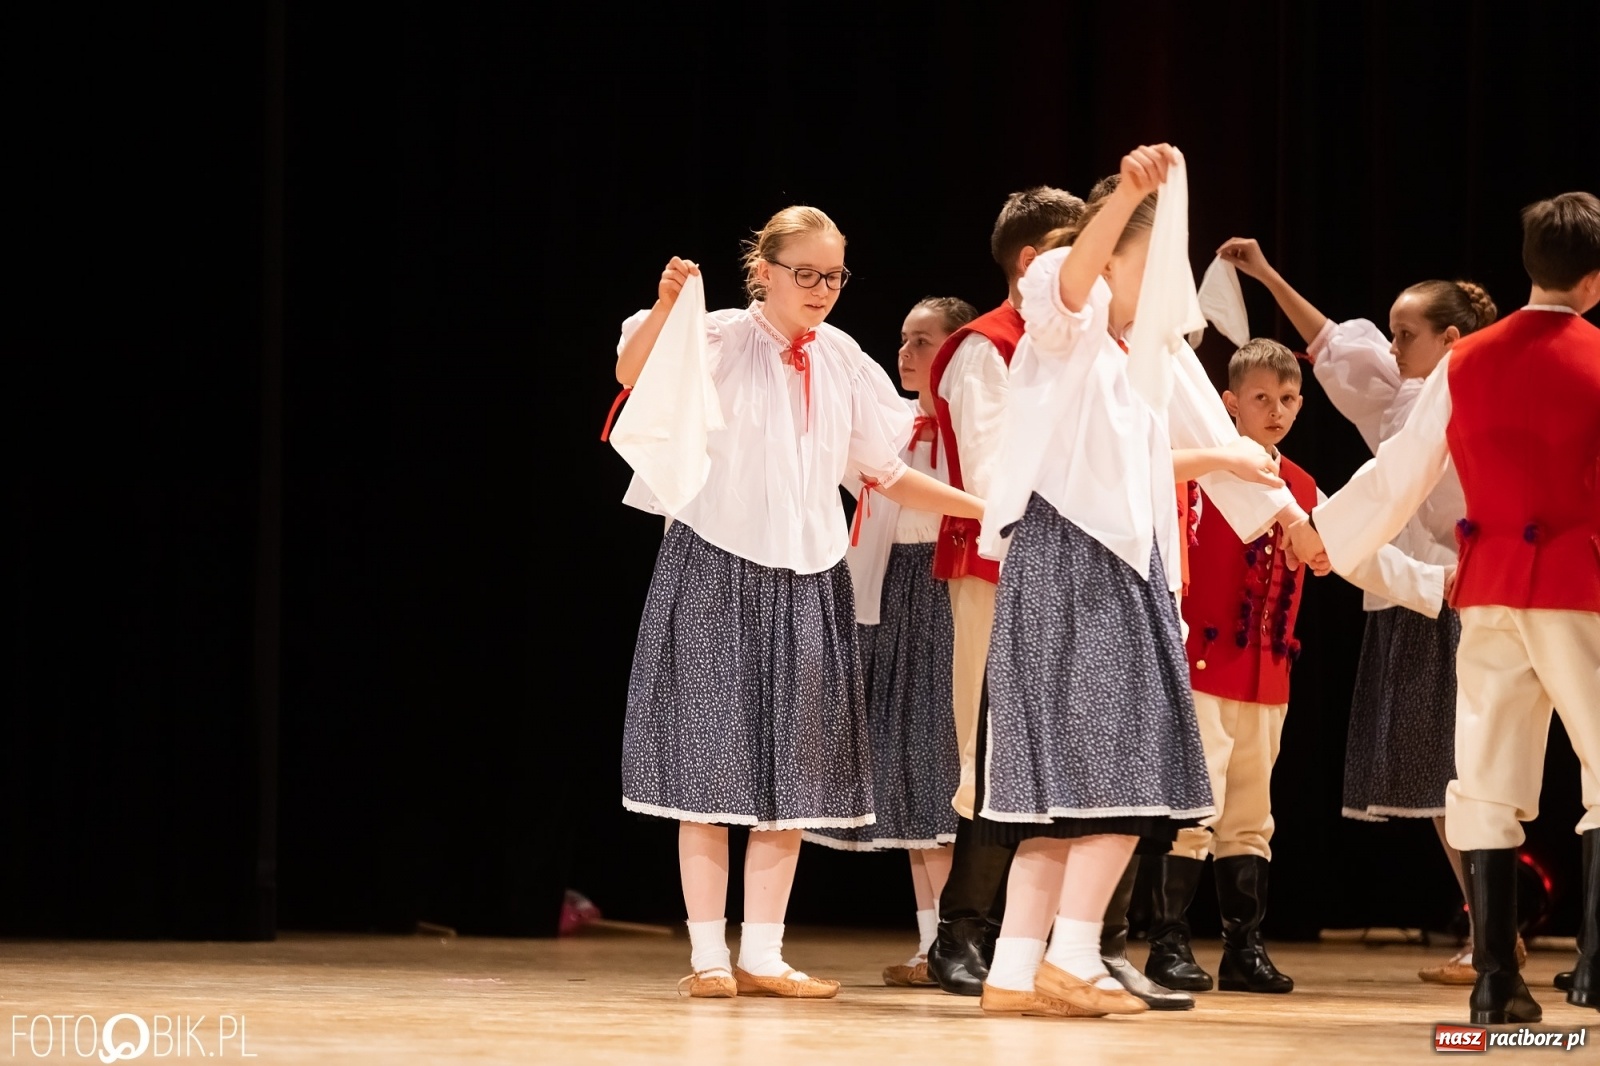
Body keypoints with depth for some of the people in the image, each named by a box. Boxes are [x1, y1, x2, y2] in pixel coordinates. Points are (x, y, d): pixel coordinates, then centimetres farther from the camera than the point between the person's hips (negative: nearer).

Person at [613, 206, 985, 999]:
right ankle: (707, 954, 1)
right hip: (718, 574, -5)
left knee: (793, 774, 5)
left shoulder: (842, 362, 9)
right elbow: (632, 375, -24)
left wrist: (989, 510, 8)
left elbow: (884, 476, 15)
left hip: (809, 581, 5)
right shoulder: (720, 341, -6)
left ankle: (762, 955, 11)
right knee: (713, 761, -4)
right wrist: (664, 306, -42)